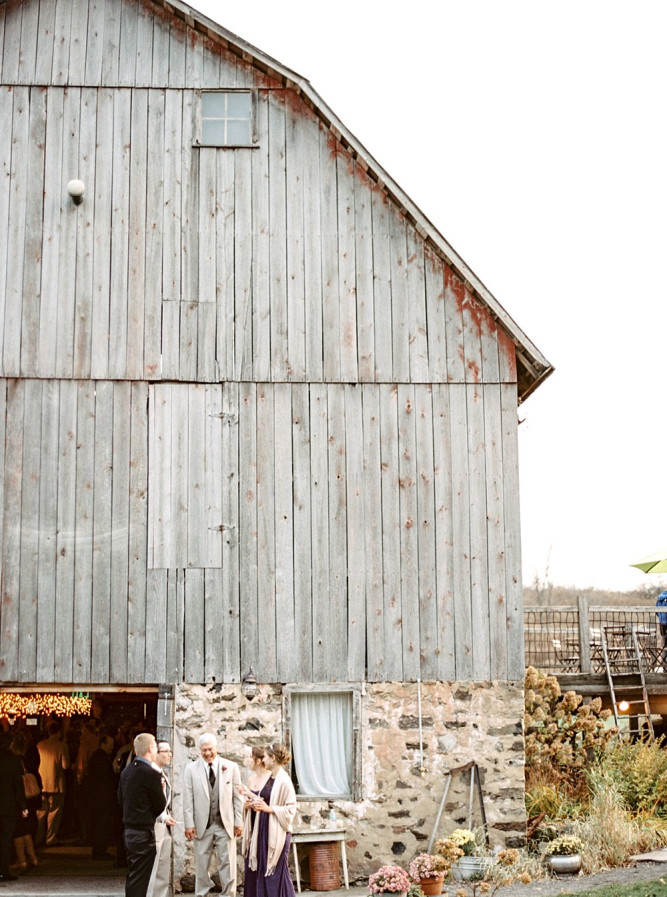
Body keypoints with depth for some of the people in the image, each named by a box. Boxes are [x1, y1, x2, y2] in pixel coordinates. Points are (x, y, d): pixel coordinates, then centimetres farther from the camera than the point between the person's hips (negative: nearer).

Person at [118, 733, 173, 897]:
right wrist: (162, 788, 5)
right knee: (139, 878, -4)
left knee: (132, 876, 16)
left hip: (129, 828, 8)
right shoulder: (152, 773, -17)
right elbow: (160, 805, -11)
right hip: (144, 831, -8)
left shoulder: (126, 771, 8)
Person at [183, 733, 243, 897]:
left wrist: (239, 822, 0)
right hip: (202, 825, 0)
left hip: (226, 824, 0)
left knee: (227, 863, 1)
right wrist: (189, 824, -5)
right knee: (201, 864, 6)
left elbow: (237, 797, 4)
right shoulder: (191, 769, 2)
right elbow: (188, 799, 1)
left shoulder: (231, 767, 3)